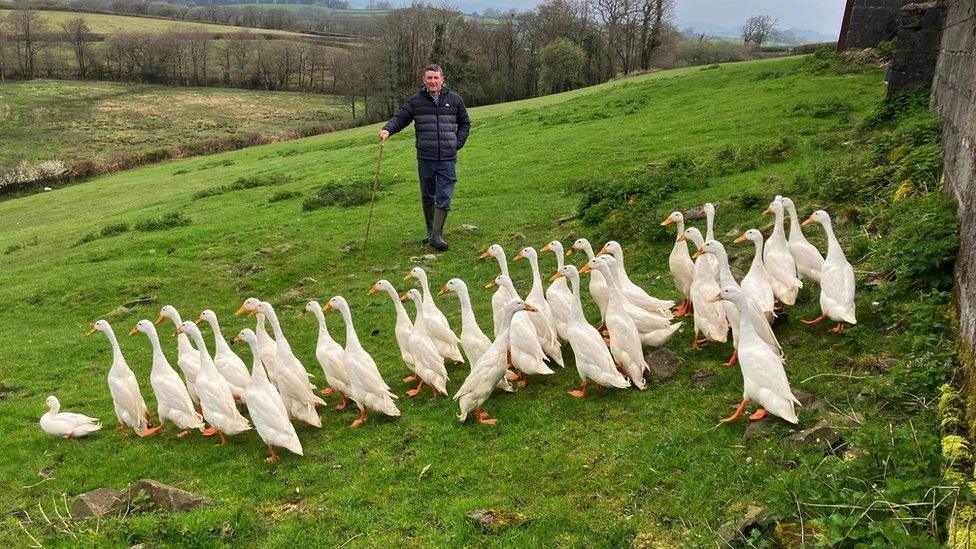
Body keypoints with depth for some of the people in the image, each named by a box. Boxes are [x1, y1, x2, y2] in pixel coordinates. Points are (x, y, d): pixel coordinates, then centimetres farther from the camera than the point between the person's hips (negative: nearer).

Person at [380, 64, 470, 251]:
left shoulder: (454, 99, 6)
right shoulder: (416, 100, 2)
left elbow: (465, 123, 16)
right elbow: (400, 118, 0)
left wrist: (458, 143, 5)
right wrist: (388, 129, -21)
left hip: (448, 159, 0)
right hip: (425, 158, 1)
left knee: (444, 198, -5)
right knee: (427, 197, 12)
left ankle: (437, 235, 2)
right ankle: (430, 231, 27)